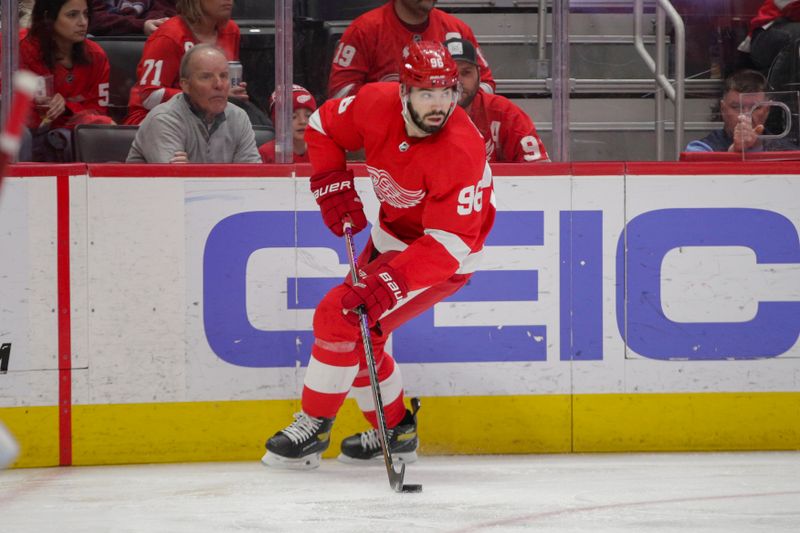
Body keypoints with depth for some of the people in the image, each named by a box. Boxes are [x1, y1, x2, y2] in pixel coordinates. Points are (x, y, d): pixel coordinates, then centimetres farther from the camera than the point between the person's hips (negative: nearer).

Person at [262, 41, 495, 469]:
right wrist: (333, 188, -8)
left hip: (444, 258, -7)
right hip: (391, 236, 7)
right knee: (359, 331, 14)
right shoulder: (378, 105, -18)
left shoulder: (461, 152, -34)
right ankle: (395, 431, 31)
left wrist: (389, 281, -43)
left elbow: (448, 244, -36)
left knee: (342, 317, -17)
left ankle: (313, 427, -3)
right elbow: (324, 126, 3)